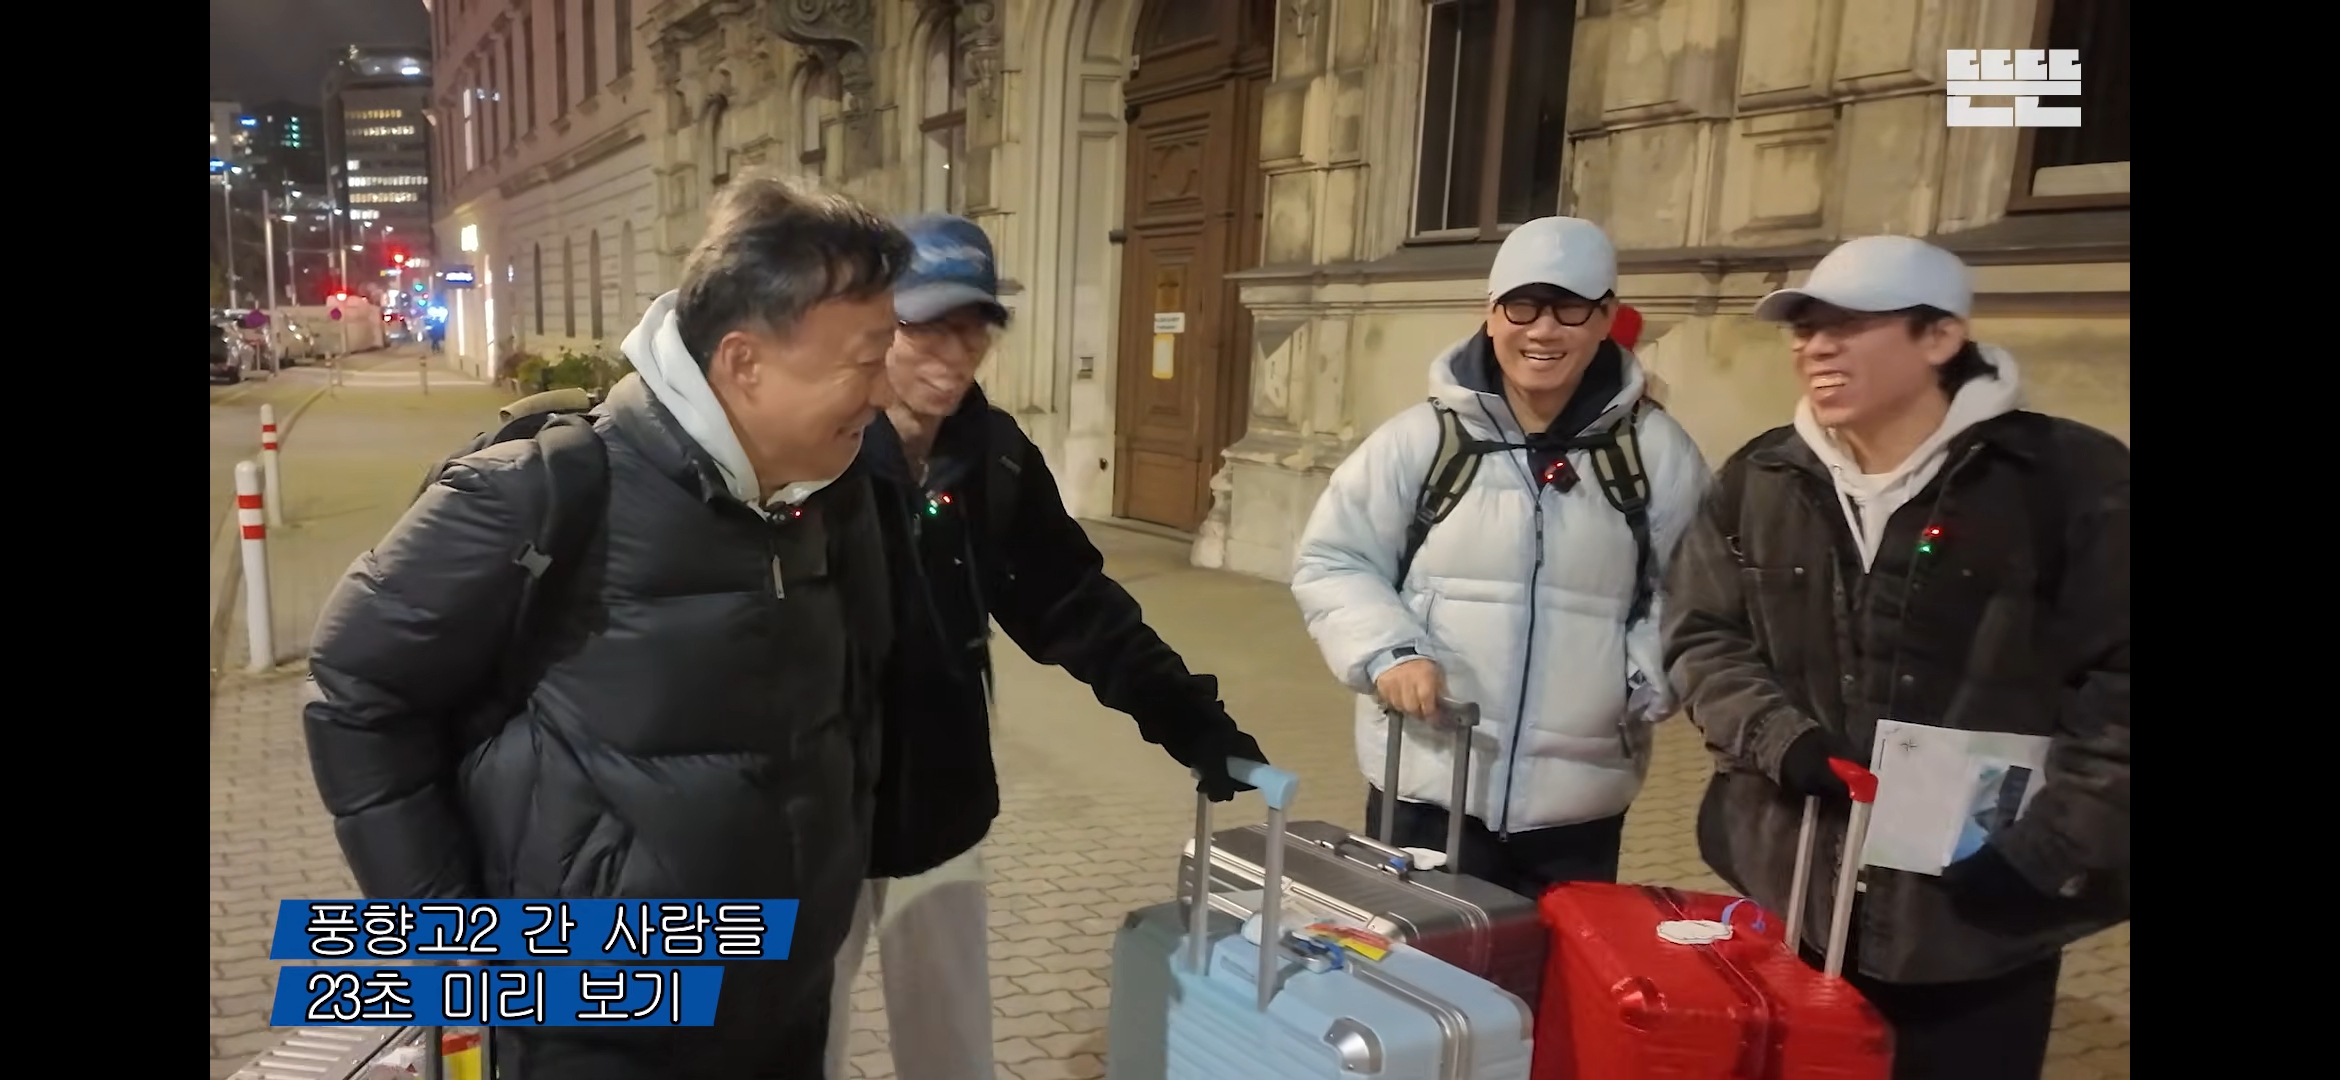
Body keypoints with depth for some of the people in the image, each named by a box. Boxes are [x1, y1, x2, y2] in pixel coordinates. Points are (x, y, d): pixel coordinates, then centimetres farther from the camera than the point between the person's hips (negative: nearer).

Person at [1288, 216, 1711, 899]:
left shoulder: (1659, 452, 0)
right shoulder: (1420, 437, -4)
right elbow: (1330, 562, 1)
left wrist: (1649, 676, -8)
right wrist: (1388, 650, -14)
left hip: (1579, 804, 2)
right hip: (1427, 787, -1)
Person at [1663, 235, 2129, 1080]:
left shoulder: (2070, 478, -7)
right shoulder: (1759, 481, 3)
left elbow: (2118, 680, -8)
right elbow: (1702, 637, 4)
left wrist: (2055, 845, -14)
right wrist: (1782, 742, -12)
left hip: (1984, 914, -3)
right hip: (1791, 893, 3)